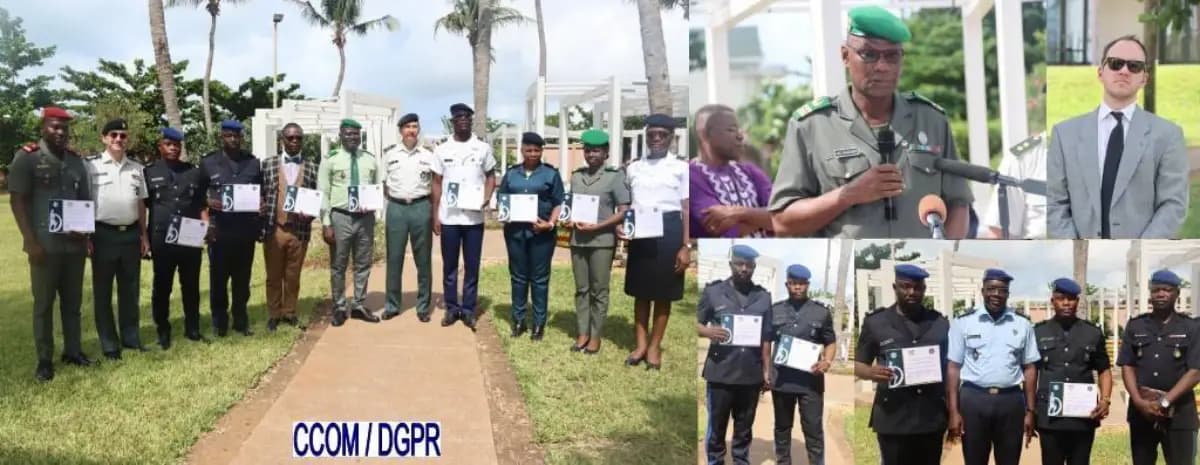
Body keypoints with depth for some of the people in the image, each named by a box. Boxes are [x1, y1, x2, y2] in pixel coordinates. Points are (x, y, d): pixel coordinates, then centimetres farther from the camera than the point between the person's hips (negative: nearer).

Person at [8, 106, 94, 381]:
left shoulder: (76, 161, 11)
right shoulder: (27, 157, -4)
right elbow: (17, 201, -7)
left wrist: (86, 234, 4)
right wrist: (31, 241, -14)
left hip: (74, 244, 4)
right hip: (45, 244, -4)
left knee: (73, 301, 11)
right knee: (43, 303, 2)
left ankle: (73, 350, 21)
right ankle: (44, 359, 9)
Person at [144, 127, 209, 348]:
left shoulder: (195, 172, 11)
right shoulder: (149, 172, 4)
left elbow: (202, 205, 15)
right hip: (161, 238, -2)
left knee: (191, 285, 9)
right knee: (162, 287, 5)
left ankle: (192, 329, 19)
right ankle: (163, 332, 14)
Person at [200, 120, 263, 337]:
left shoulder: (253, 163, 10)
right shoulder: (207, 162, 3)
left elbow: (262, 193, 14)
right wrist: (207, 202, -15)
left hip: (246, 230, 2)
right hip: (219, 229, -2)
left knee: (242, 278, 9)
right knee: (218, 277, 4)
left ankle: (241, 320, 19)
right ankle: (219, 322, 14)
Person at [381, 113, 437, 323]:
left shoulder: (428, 156, 6)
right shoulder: (390, 154, 7)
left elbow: (436, 186, 5)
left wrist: (435, 213, -2)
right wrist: (392, 197, 3)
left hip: (421, 207, 0)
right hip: (396, 208, 1)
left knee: (423, 259, 3)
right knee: (394, 258, 3)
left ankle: (423, 306, 11)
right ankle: (392, 305, 12)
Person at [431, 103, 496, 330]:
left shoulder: (483, 148, 3)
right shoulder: (442, 150, 4)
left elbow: (491, 176, 11)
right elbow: (437, 183, 6)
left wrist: (487, 197, -9)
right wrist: (435, 215, 2)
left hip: (474, 217, 0)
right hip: (448, 217, 0)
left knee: (472, 266, 4)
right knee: (449, 266, 7)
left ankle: (468, 309, 12)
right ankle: (452, 308, 17)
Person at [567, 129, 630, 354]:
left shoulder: (615, 176, -5)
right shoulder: (576, 176, 9)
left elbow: (624, 212, -8)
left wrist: (596, 227, -15)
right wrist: (571, 220, -3)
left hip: (602, 240, -4)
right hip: (578, 240, 4)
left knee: (599, 290, 2)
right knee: (581, 289, 9)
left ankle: (596, 336, 10)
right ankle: (582, 333, 16)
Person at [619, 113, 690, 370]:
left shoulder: (680, 168, -1)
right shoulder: (634, 168, 10)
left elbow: (687, 210, -2)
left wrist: (686, 246, -8)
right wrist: (620, 225, -6)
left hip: (668, 231, -3)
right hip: (639, 232, 3)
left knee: (663, 293, 5)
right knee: (640, 291, 10)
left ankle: (655, 346, 17)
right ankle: (640, 344, 21)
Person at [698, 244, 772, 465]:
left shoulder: (763, 297, 8)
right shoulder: (712, 291, 0)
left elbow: (766, 338, 10)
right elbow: (697, 324, 1)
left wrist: (767, 370, 8)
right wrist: (708, 331, -20)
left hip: (751, 374, 2)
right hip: (720, 372, -2)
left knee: (744, 427, 12)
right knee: (716, 425, 5)